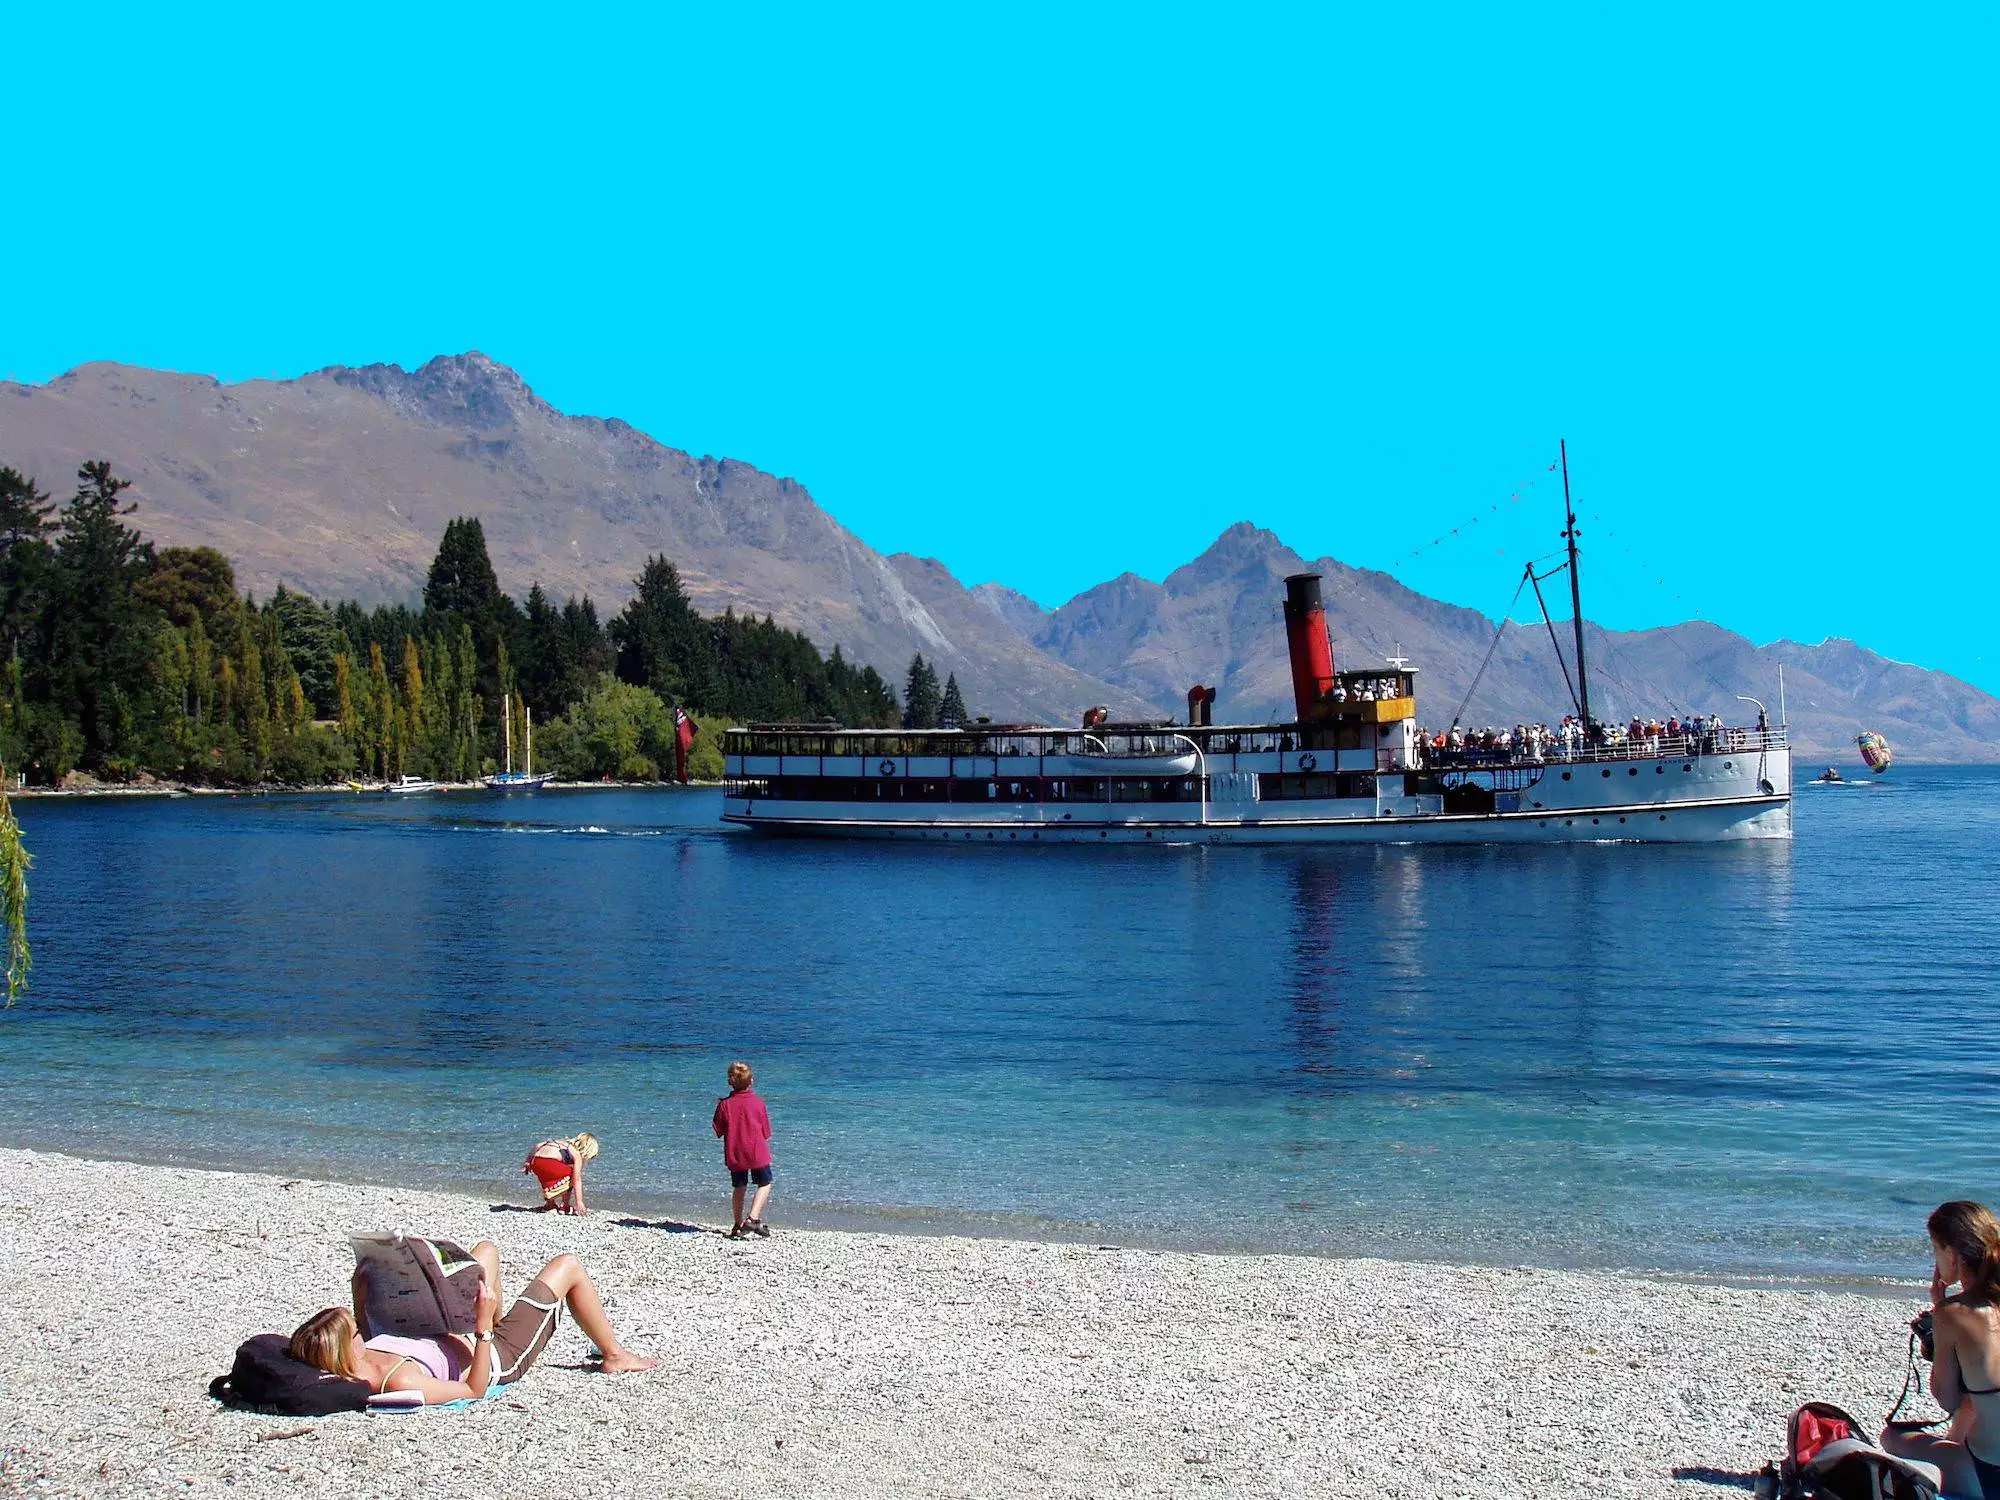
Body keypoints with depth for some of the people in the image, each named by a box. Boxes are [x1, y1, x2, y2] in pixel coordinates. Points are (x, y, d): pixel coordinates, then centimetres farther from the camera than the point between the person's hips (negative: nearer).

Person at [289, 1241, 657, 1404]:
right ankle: (615, 1355, 29)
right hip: (501, 1358, -8)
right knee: (568, 1266, 6)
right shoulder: (401, 1382, -46)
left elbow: (363, 1334, 4)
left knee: (487, 1249, 25)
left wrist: (361, 1293, -7)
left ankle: (498, 1322, 52)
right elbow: (474, 1390, -32)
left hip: (452, 1335, 8)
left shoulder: (358, 1368, -23)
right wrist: (484, 1327, -38)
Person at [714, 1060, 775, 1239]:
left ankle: (738, 1225, 20)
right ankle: (752, 1218, -5)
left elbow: (718, 1131, 0)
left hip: (734, 1155, 2)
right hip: (757, 1153, -2)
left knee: (739, 1187, 18)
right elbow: (766, 1134, -2)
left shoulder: (725, 1104, -8)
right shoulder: (758, 1103, -8)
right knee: (765, 1184, 13)